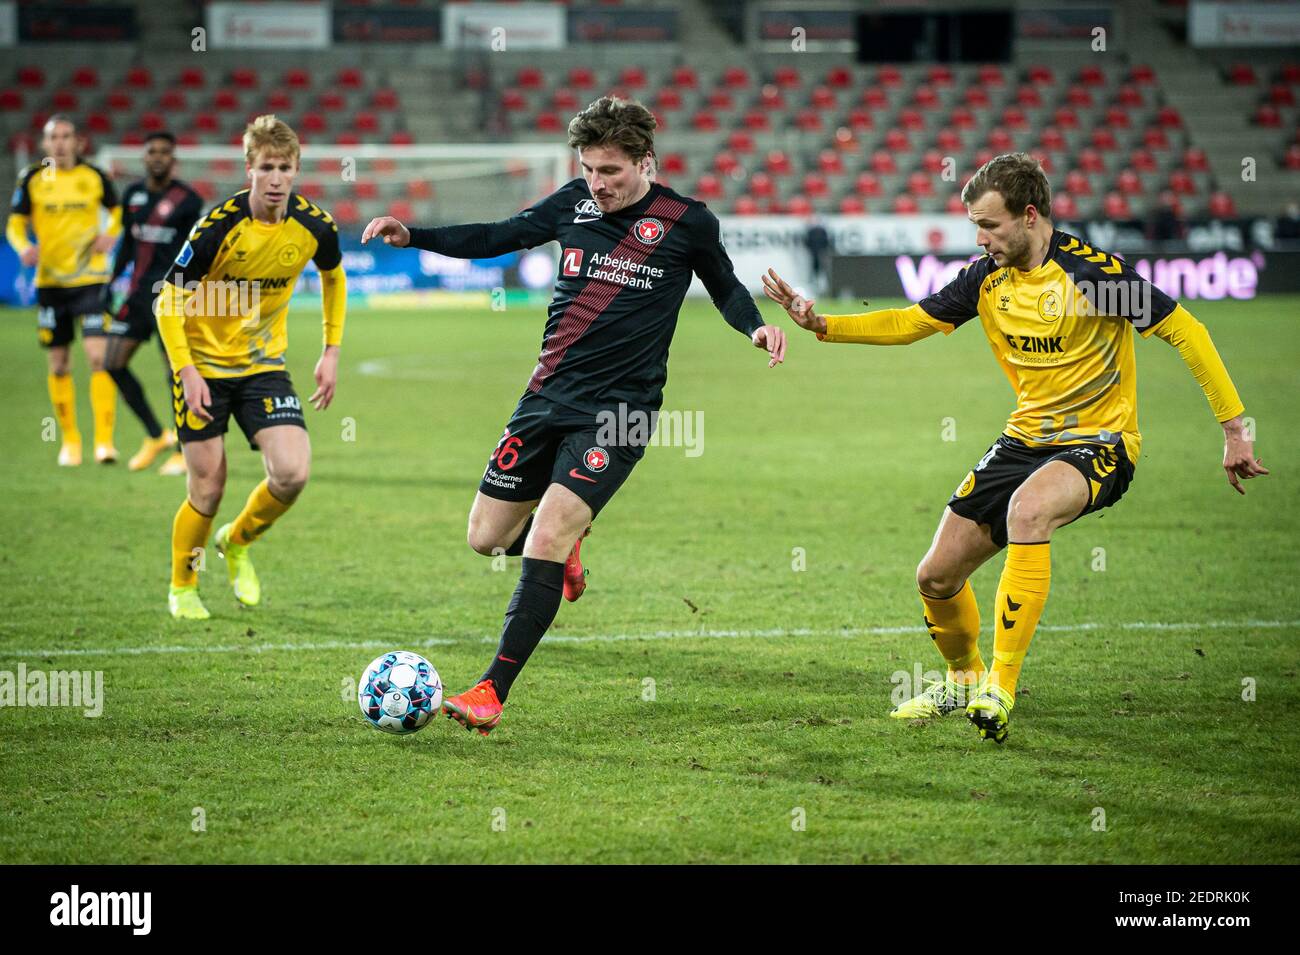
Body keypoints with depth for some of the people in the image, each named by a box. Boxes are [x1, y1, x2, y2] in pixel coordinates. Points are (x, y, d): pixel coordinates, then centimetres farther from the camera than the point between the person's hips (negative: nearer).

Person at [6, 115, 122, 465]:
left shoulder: (94, 176, 0)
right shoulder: (32, 179, 2)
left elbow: (116, 211, 15)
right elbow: (15, 224, 6)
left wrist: (110, 233, -6)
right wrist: (23, 247, -15)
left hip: (90, 279, -2)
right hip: (50, 282, 2)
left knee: (98, 357, -15)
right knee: (59, 364, 8)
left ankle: (104, 440, -13)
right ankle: (70, 440, 21)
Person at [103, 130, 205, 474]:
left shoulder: (187, 200, -5)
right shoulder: (133, 195, 10)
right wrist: (111, 282, 18)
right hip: (139, 291, 6)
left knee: (176, 370, -9)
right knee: (113, 364, 2)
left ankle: (183, 452, 2)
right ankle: (155, 436, 17)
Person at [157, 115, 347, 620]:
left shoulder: (315, 226, -10)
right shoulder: (219, 226, -21)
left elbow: (333, 278, 13)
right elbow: (169, 301, -12)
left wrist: (331, 353, 9)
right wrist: (187, 371, -20)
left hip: (264, 364, 3)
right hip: (203, 363, -3)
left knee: (292, 473, -15)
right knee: (208, 488, -3)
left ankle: (237, 542, 17)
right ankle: (182, 588, 24)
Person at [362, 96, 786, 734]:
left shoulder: (687, 222, -4)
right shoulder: (574, 202, 4)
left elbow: (724, 286, 14)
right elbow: (501, 237, 16)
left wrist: (756, 327, -7)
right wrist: (412, 236, 6)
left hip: (619, 410, -5)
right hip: (547, 395, 5)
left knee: (544, 543, -18)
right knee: (487, 536, 7)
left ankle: (492, 691, -14)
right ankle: (569, 538, 41)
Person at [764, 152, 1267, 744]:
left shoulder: (1091, 272, -19)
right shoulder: (988, 275, -1)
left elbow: (1186, 332, -14)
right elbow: (911, 323, 9)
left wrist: (1234, 430, -15)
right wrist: (820, 324, -5)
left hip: (1098, 442, -7)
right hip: (1026, 439, 7)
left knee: (1028, 508, -39)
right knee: (936, 577, 3)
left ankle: (1001, 689, -33)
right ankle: (964, 680, 35)